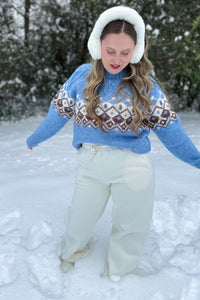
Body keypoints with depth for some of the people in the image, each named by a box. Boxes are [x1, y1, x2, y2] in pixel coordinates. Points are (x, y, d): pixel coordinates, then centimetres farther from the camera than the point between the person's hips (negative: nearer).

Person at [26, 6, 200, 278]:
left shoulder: (145, 83, -4)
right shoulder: (82, 75, -2)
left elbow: (167, 125, 1)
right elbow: (59, 113, 9)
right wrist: (34, 140, 20)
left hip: (133, 168, -1)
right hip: (89, 166, 1)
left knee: (129, 230, 16)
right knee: (77, 226, 17)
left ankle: (119, 279, 42)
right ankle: (67, 261, 49)